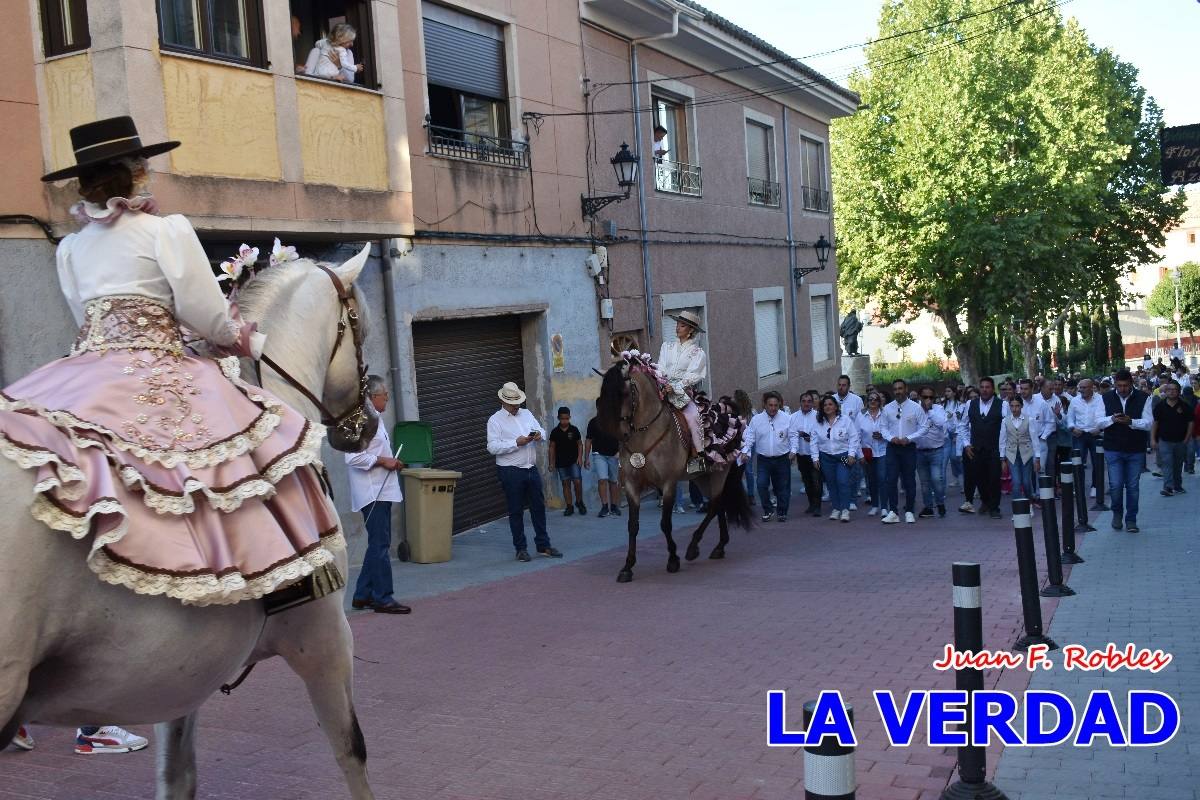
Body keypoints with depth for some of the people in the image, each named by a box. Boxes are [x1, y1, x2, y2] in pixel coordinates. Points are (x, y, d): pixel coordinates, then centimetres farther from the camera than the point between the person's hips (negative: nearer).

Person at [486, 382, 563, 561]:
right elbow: (492, 447, -15)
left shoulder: (526, 414, 14)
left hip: (531, 469, 6)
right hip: (510, 471, -5)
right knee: (516, 511, 2)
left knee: (539, 507, 9)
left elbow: (542, 431, 19)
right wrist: (516, 443, -21)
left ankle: (543, 546, 18)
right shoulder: (495, 420, -4)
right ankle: (520, 549, 12)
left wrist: (539, 435, -5)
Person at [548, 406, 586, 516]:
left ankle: (579, 502, 12)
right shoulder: (555, 432, 2)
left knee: (577, 482, -10)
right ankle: (569, 507, 9)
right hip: (561, 462, 1)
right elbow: (552, 447, 6)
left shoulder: (574, 430, 1)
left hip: (574, 461, -1)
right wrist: (552, 463, 4)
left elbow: (579, 444, 6)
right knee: (566, 483, 4)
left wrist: (580, 457, -5)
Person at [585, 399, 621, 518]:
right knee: (602, 479, -14)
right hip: (599, 455, -1)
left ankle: (614, 507, 16)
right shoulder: (593, 422, 5)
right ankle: (604, 507, -13)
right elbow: (588, 440, 8)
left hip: (614, 455, 1)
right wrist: (586, 458, 4)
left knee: (614, 481, 6)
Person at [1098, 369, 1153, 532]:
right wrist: (1112, 419, -20)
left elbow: (1149, 423, -8)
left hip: (1136, 451, 0)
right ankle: (1117, 513, 21)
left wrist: (1131, 421, -26)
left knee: (1132, 486, 6)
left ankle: (1131, 519, 19)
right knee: (1115, 485, -5)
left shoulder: (1143, 398, -2)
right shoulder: (1106, 398, 2)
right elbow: (1099, 422, 0)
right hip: (1113, 450, 0)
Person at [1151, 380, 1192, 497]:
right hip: (1165, 441, -1)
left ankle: (1177, 486, 26)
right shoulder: (1160, 406, -2)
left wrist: (1186, 439, -4)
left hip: (1180, 442, 2)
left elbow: (1190, 423, 2)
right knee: (1167, 464, -12)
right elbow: (1154, 423, 1)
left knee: (1178, 465, 13)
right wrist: (1152, 439, -4)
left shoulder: (1185, 407, -1)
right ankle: (1168, 487, -17)